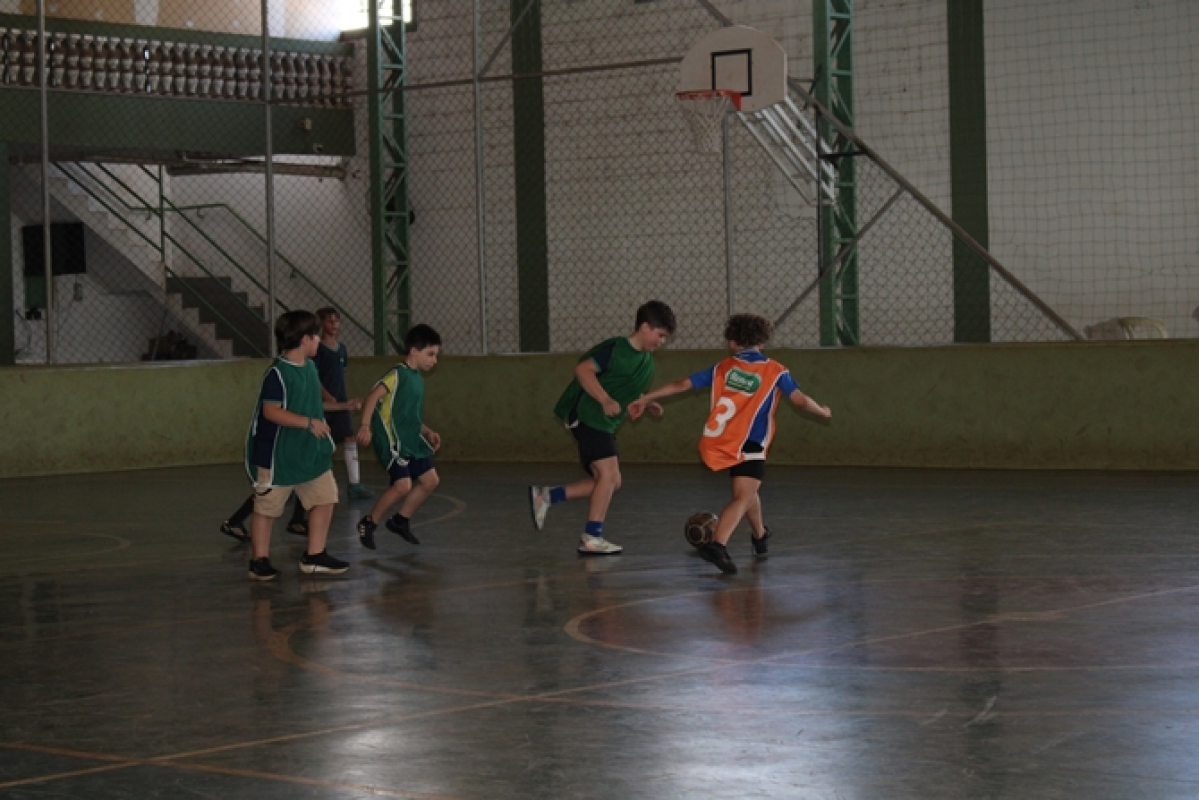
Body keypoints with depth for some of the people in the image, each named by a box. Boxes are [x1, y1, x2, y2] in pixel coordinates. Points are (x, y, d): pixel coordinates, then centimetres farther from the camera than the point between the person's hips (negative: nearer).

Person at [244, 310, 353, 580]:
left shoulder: (310, 367, 7)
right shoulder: (277, 373, -19)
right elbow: (271, 411, -26)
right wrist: (309, 422, -29)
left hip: (311, 453, 8)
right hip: (277, 454, -8)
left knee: (325, 497, 5)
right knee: (267, 507, 4)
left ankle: (314, 556, 14)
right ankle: (260, 561, 14)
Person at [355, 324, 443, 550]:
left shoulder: (418, 379, 16)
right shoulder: (397, 375, -12)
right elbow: (372, 397, -21)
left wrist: (428, 432, 18)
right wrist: (365, 425, -30)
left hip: (412, 441, 9)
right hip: (392, 441, -9)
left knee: (430, 480, 9)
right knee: (403, 485, -17)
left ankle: (401, 520, 25)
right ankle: (368, 524, 1)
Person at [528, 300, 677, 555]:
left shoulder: (647, 361, 14)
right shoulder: (615, 348, -12)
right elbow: (583, 369, -21)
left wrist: (646, 404, 9)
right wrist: (605, 401, -30)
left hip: (606, 424, 10)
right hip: (587, 417, -10)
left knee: (609, 482, 9)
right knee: (609, 473, -16)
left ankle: (546, 496, 14)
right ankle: (591, 538, -10)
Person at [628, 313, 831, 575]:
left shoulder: (722, 368, 10)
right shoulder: (775, 371, 2)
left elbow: (681, 385, 9)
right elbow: (801, 401, -2)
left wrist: (645, 399, 18)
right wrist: (822, 411, 20)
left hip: (717, 443, 5)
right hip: (749, 446, -5)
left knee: (748, 490, 28)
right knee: (743, 498, -14)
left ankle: (760, 536, 47)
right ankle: (718, 545, -38)